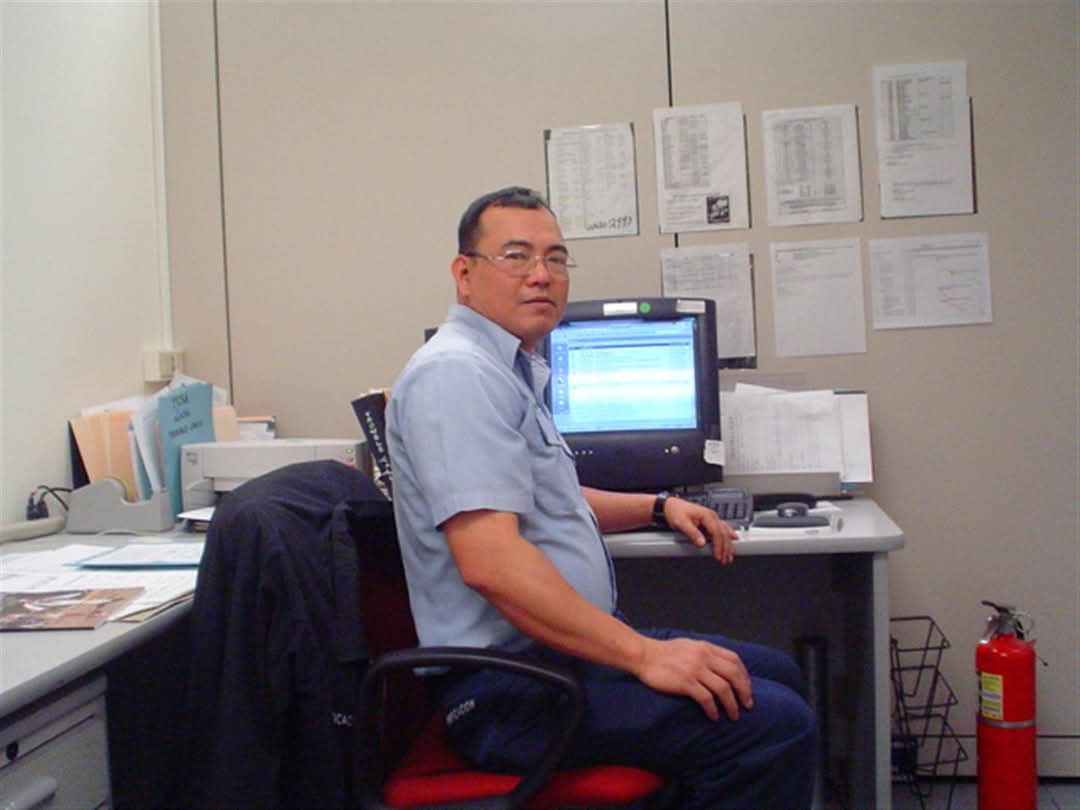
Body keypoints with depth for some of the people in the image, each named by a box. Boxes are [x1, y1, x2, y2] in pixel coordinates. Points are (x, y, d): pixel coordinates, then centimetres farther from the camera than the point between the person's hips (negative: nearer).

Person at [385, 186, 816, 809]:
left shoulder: (517, 371, 16)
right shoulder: (457, 373, -18)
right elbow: (489, 561, -29)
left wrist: (659, 507, 22)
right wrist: (643, 653, -27)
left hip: (564, 643, 11)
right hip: (514, 685, -11)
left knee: (778, 675, 18)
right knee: (774, 724, -22)